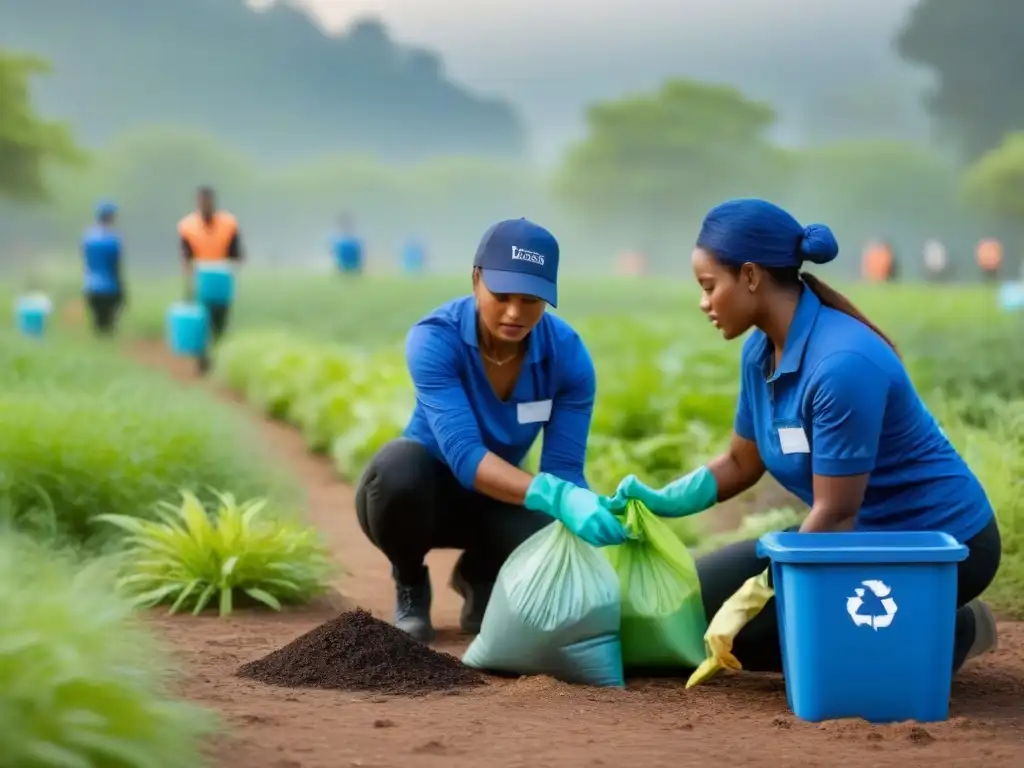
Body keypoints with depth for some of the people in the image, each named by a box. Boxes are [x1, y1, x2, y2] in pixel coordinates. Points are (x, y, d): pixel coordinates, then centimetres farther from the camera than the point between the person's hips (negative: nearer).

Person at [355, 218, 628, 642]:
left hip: (496, 500, 2)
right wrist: (554, 496, -56)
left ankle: (478, 577, 9)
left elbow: (563, 469, -21)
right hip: (425, 489, -2)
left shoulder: (568, 354, -20)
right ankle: (410, 584, -3)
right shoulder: (434, 338, -30)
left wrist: (588, 509, -44)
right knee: (400, 465, -38)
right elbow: (464, 455, -41)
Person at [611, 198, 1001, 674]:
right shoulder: (761, 352, -2)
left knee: (753, 626, -19)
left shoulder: (841, 363, -29)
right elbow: (741, 464, 11)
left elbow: (835, 513, -25)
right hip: (867, 536, 9)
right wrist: (662, 502, -4)